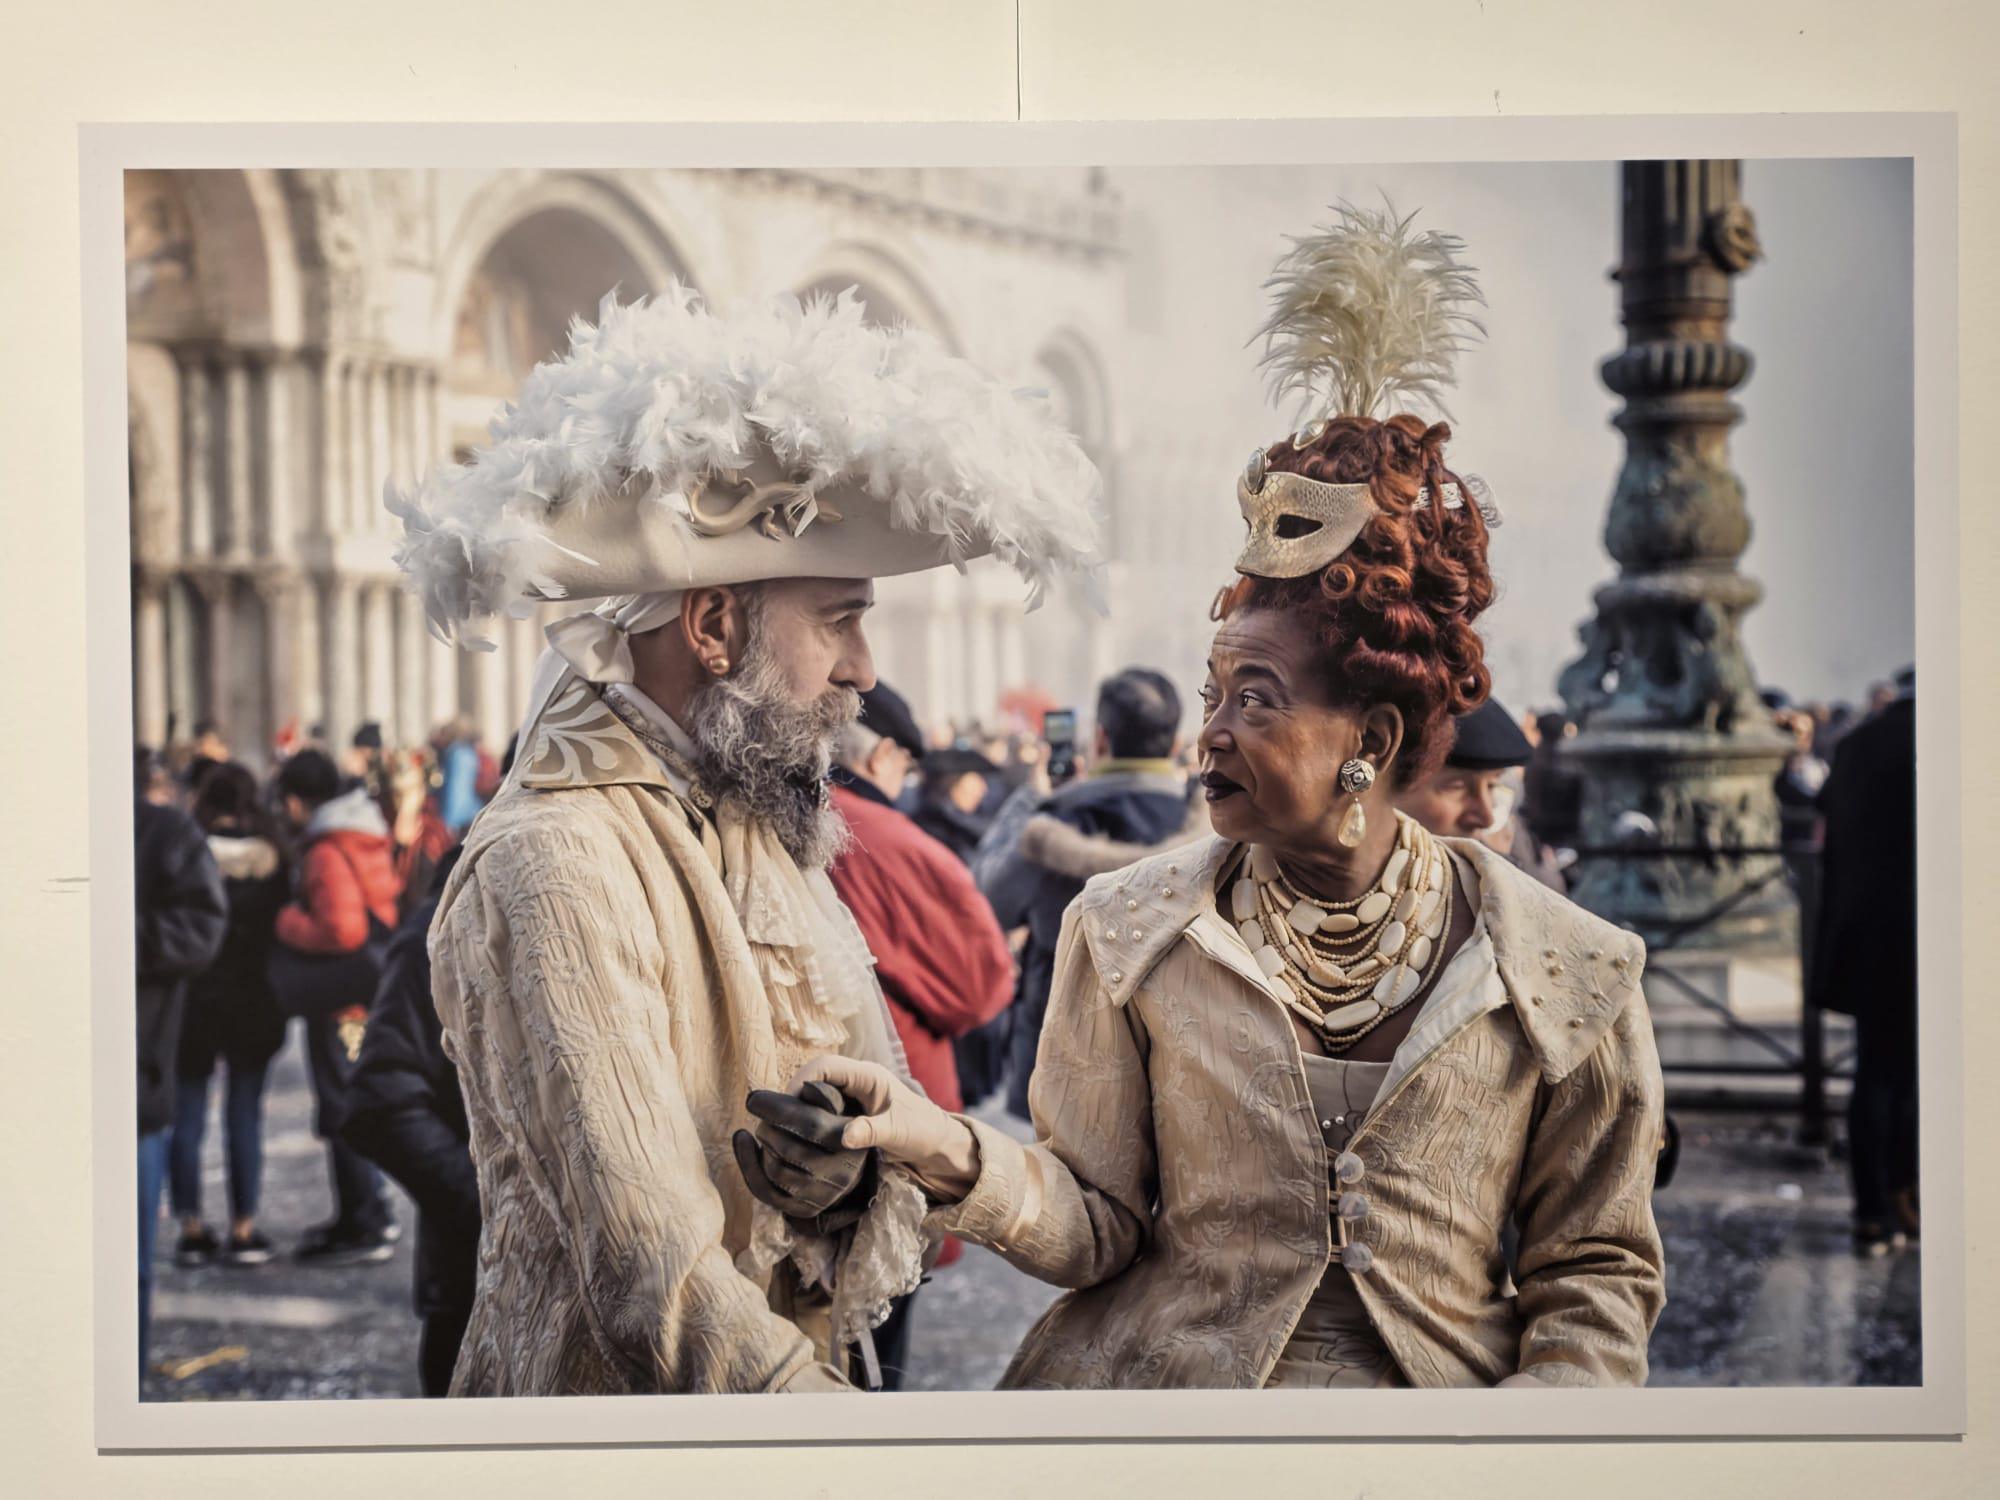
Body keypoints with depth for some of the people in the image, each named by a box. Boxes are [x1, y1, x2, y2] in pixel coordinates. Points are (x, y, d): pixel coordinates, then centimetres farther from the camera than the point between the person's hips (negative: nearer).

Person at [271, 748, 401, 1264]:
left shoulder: (327, 853, -20)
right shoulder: (367, 838, 8)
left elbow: (342, 930, -29)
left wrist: (287, 922, -13)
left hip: (340, 1003, -10)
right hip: (368, 997, 10)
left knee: (342, 1112, -2)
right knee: (353, 1107, 19)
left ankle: (364, 1227, 2)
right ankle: (370, 1215, 28)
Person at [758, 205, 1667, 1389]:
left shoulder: (1565, 972, -7)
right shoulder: (1131, 933, -3)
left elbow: (1599, 1273, 1)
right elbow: (1097, 1224, -3)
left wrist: (1542, 1394, -14)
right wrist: (957, 1154, -20)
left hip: (1438, 1381, 0)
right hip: (1163, 1380, 1)